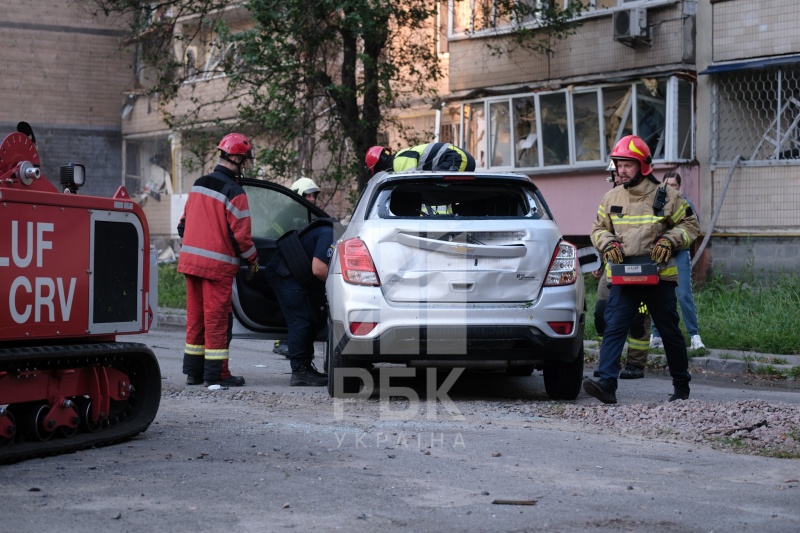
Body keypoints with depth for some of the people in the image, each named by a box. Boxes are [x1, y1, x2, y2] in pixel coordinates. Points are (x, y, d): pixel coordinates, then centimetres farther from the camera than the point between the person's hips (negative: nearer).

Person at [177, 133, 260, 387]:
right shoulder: (234, 193, -12)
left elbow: (184, 224, 18)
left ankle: (193, 370, 18)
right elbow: (240, 234, -13)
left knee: (195, 316, 13)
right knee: (216, 318, -2)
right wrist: (253, 261, 1)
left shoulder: (198, 184, 12)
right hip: (218, 266, -7)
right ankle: (216, 374, 2)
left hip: (191, 260, 7)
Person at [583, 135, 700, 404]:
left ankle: (681, 385, 23)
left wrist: (669, 240, -10)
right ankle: (607, 383, -22)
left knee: (669, 332, 8)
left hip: (659, 277, -2)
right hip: (622, 277, 2)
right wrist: (608, 243, -2)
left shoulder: (665, 195, 0)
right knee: (613, 328, -14)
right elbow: (598, 229, 19)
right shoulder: (610, 198, 8)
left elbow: (690, 225, 7)